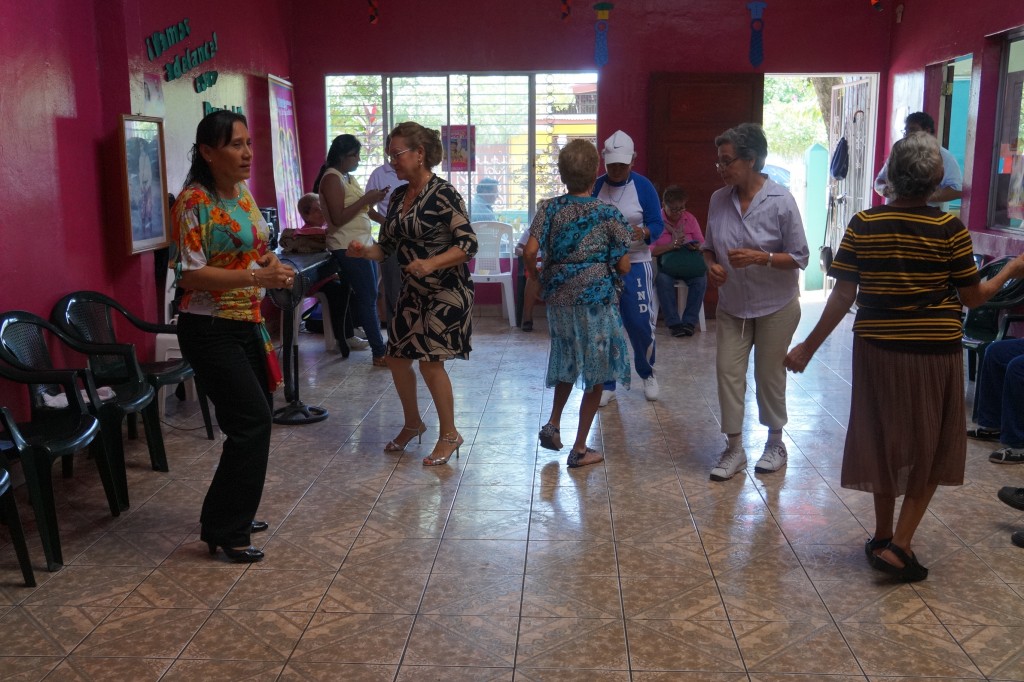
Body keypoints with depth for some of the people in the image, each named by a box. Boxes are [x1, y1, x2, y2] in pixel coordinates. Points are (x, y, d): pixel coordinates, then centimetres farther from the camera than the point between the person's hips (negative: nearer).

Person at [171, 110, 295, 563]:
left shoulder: (242, 193, 9)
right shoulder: (195, 202, -16)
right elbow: (189, 274, -21)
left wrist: (272, 264, -2)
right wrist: (256, 277, -27)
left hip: (247, 325, 9)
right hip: (210, 330, -9)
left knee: (255, 420, 14)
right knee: (252, 421, -10)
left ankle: (234, 515, 30)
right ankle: (223, 530, 3)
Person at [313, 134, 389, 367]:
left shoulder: (348, 177, 16)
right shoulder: (332, 178, -13)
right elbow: (338, 218, -20)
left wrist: (372, 200, 9)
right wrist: (366, 199, -19)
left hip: (363, 243, 10)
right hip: (348, 247, -10)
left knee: (366, 295, 11)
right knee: (368, 298, -10)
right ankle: (379, 352, -7)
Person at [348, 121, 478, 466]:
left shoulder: (444, 194, -16)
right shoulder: (398, 197, 6)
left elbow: (468, 245, -20)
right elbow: (388, 246, 10)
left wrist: (431, 263, -32)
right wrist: (365, 251, -11)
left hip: (446, 292, -7)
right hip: (412, 291, 7)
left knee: (430, 360, -8)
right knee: (397, 357, 9)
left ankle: (449, 434, 10)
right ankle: (412, 423, 31)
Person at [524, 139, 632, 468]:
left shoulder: (550, 210, -3)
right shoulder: (609, 214, -8)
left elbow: (530, 250, -15)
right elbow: (623, 266, -7)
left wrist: (534, 271, 4)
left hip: (559, 297, 3)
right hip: (596, 298, -3)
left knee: (567, 363, 27)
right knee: (595, 374, 8)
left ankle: (553, 424, 21)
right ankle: (580, 450, 12)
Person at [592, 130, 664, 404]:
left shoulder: (643, 187, -4)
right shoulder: (595, 186, 0)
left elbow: (657, 225, -6)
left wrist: (641, 232, -26)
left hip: (635, 265, -2)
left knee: (640, 324, -1)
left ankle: (647, 373, 26)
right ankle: (606, 384, 16)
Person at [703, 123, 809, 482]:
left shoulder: (780, 201, -16)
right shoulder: (719, 199, -4)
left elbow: (800, 257, -12)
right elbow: (709, 246, 10)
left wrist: (761, 257, -26)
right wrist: (712, 265, -12)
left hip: (776, 306, -3)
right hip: (731, 306, 4)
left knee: (769, 375, 9)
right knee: (727, 371, 1)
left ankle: (775, 442, 29)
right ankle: (734, 448, 14)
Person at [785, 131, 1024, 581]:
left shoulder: (862, 226, -5)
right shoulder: (950, 229, -10)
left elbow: (842, 297, -5)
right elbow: (972, 298, -2)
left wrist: (807, 347, 3)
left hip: (878, 349, 2)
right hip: (935, 352, -2)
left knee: (883, 443, 17)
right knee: (929, 450, 13)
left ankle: (883, 538, 29)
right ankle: (899, 545, 7)